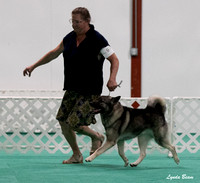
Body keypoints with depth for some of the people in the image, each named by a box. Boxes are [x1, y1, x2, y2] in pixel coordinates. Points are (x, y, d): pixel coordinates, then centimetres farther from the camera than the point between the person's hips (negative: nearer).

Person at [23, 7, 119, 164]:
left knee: (73, 123, -15)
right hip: (72, 89, 7)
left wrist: (112, 79, -28)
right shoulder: (70, 38, 6)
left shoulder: (97, 40, -14)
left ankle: (96, 136, 15)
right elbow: (54, 53, 20)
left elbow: (114, 60, -12)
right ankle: (76, 155, 19)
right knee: (63, 121, 4)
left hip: (89, 91, -7)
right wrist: (33, 66, 21)